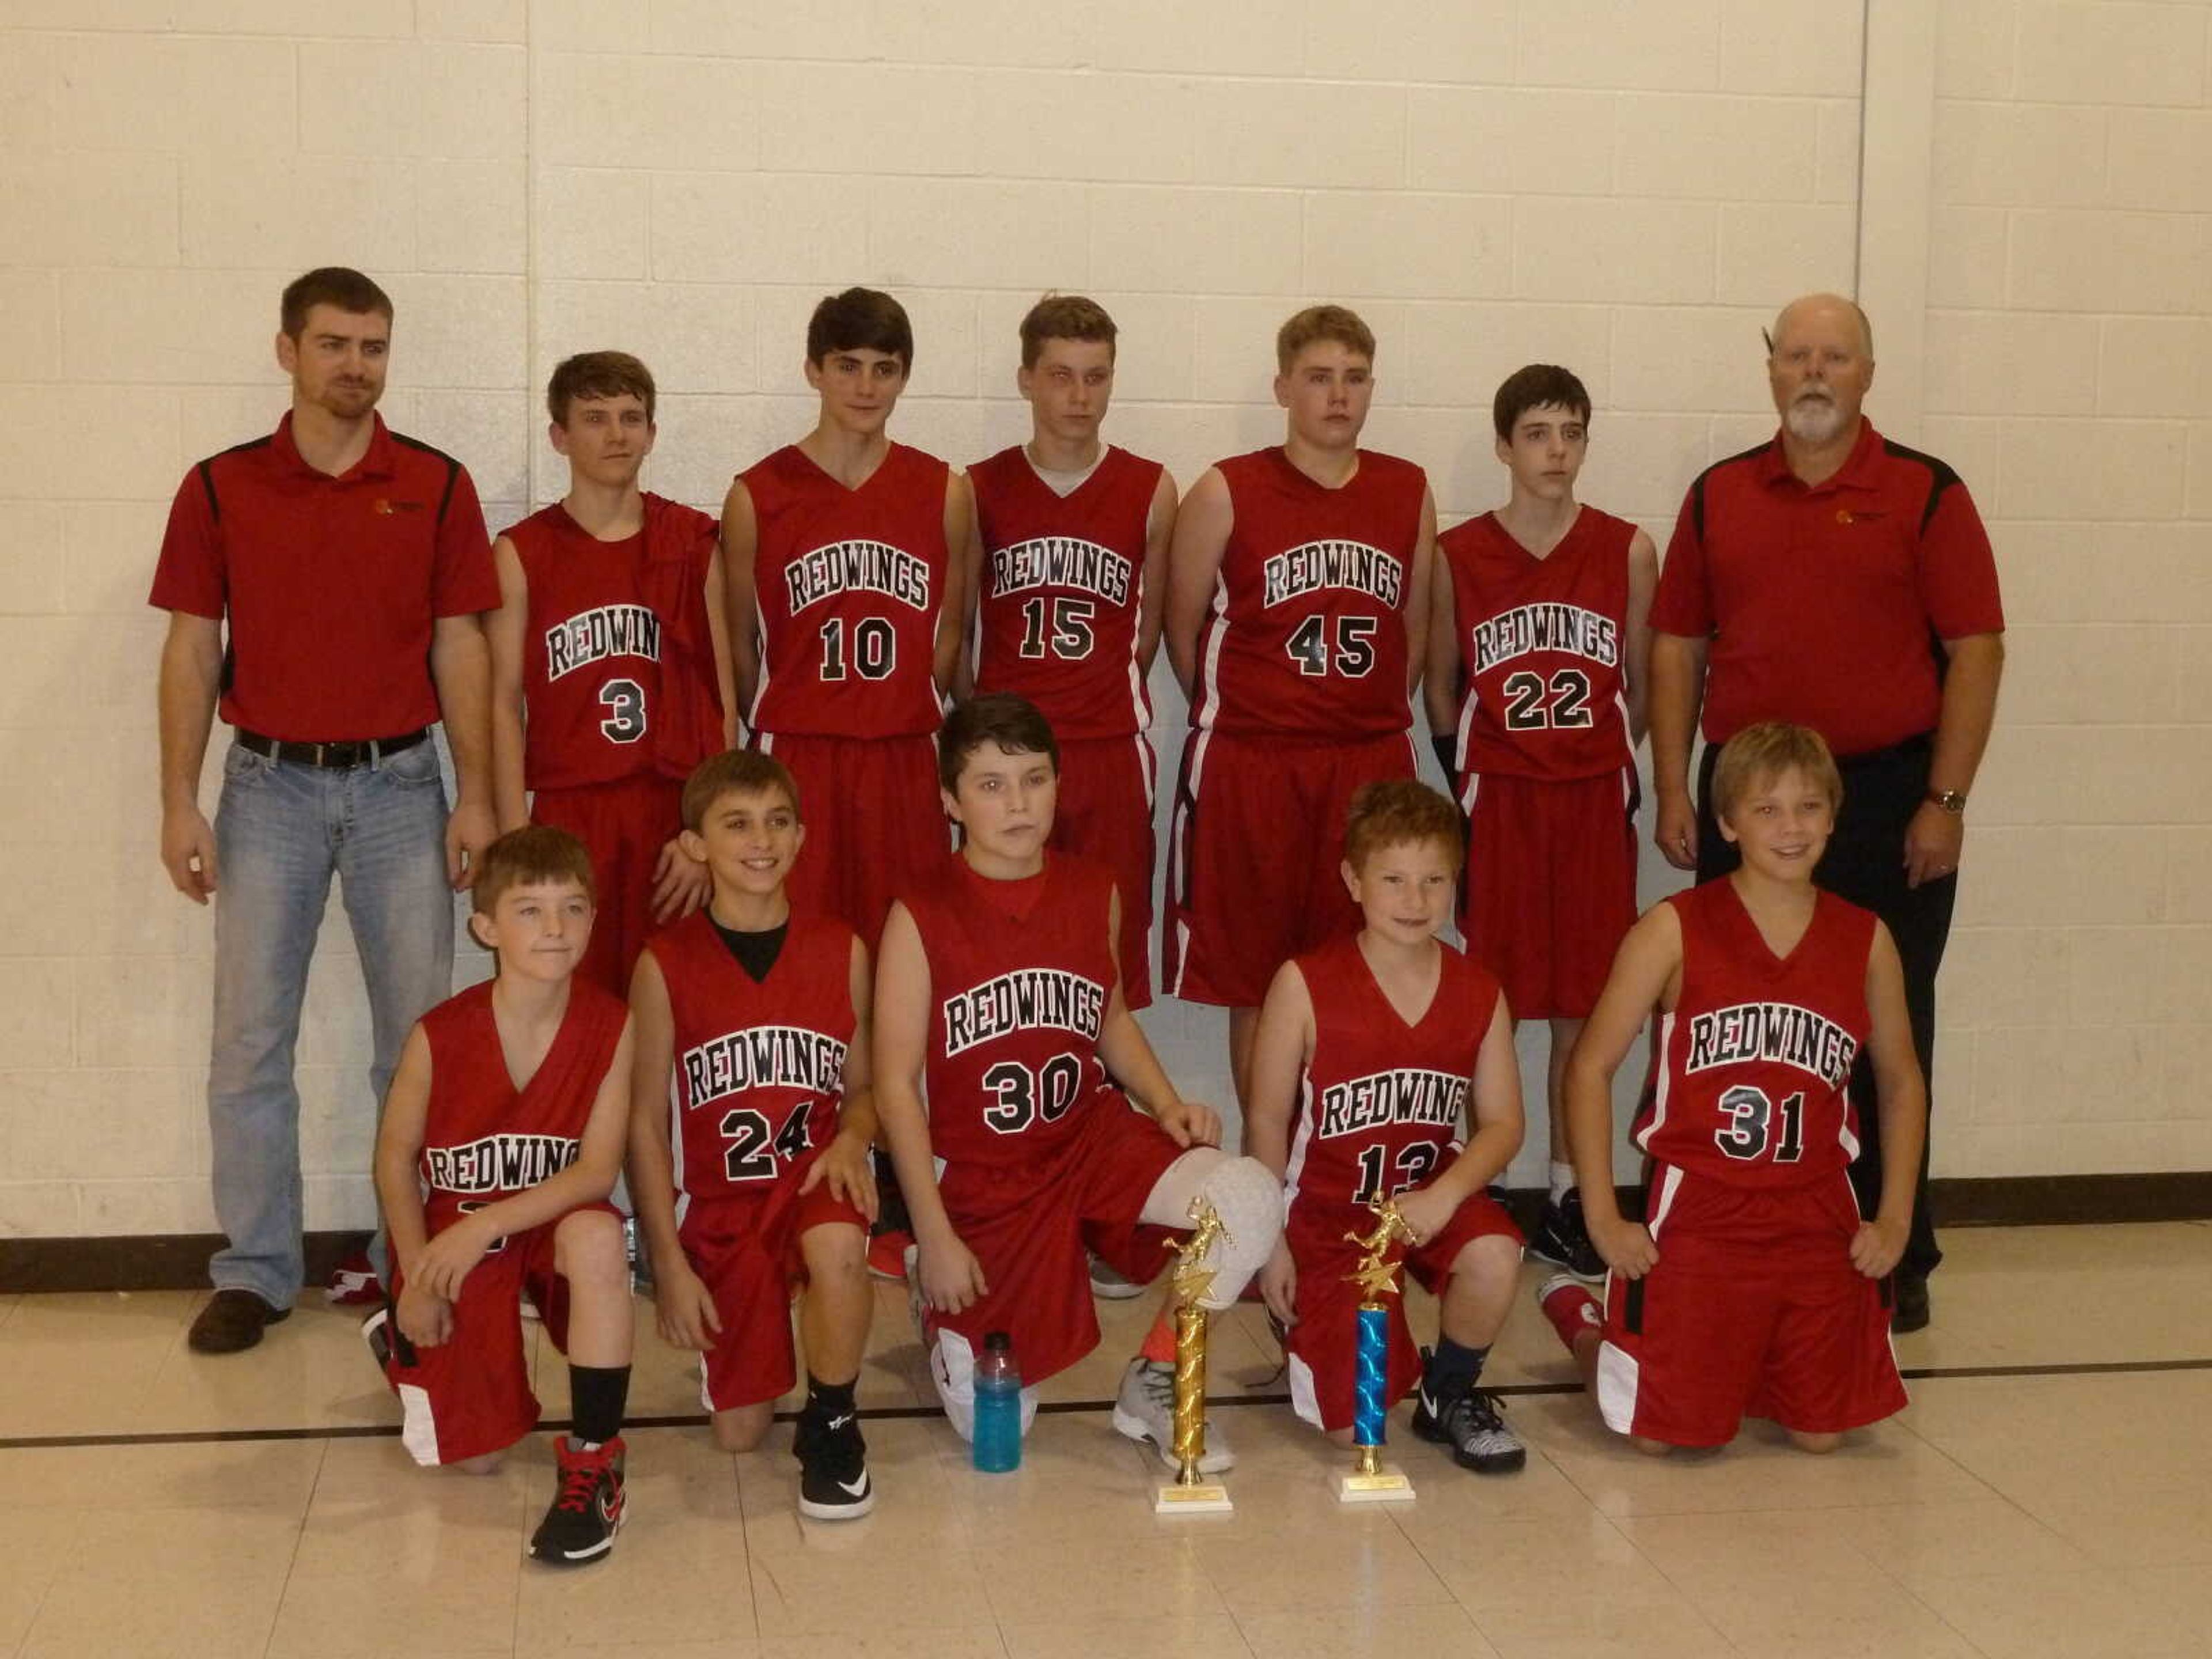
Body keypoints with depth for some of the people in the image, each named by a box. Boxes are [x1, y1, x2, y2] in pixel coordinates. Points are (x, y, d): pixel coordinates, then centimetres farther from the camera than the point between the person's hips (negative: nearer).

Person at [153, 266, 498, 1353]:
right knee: (249, 1039, 2)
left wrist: (475, 796, -2)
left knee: (421, 1037, 3)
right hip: (269, 784, 0)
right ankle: (255, 1272, 12)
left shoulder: (437, 486, 2)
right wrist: (180, 803, -2)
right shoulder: (221, 489, 3)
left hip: (400, 782, 0)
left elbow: (459, 646, 3)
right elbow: (192, 649, 3)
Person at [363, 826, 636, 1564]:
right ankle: (404, 1339, 36)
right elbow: (396, 1155, -4)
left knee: (597, 1236, -38)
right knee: (474, 1457, 0)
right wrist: (418, 1278, -7)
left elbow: (597, 1171, -20)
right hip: (454, 1240, 0)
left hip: (551, 1223, 0)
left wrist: (486, 1225, -30)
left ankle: (594, 1462, -23)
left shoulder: (609, 1026, -17)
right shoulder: (440, 1036, -18)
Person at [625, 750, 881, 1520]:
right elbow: (646, 1121, -3)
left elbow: (864, 1088, 9)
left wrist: (851, 1138, -15)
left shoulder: (841, 951, -1)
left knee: (839, 1247, -38)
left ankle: (831, 1426, -10)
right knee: (738, 1432, -1)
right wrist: (669, 1262, -7)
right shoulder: (667, 964, -7)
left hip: (813, 1175, 0)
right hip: (718, 1199, 0)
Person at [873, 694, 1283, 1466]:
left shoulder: (1094, 893, 0)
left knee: (1250, 1196, -25)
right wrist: (936, 1236, -13)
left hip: (1090, 1136, 3)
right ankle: (938, 1297, 32)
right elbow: (897, 1083, -11)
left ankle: (1154, 1382, -3)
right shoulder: (922, 916, -13)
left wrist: (1167, 1104, -3)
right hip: (979, 1171, -3)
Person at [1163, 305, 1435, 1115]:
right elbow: (1183, 629, 3)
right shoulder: (1226, 494, -3)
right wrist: (1238, 718, 7)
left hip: (1373, 766, 3)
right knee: (1255, 984, 4)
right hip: (1250, 771, -3)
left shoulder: (1409, 493, 7)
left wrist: (1371, 717, 12)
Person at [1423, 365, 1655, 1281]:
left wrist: (1615, 770, 5)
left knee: (1582, 1007, 5)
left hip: (1595, 802, 1)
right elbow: (1439, 687, 9)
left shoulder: (1627, 551, 2)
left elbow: (1640, 684, 10)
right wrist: (1465, 774, 3)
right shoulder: (1458, 555, 1)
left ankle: (1568, 1202, 15)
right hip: (1495, 802, -1)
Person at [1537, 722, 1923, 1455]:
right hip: (1697, 1215, -3)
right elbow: (1590, 1067, -5)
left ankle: (1749, 1357, 38)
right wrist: (1602, 1215, -8)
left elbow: (1900, 1081, 14)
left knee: (1821, 1432, 6)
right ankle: (1581, 1319, 30)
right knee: (1659, 1431, -1)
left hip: (1818, 1220, 3)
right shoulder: (1674, 930, -8)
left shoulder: (1865, 941, 2)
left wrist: (1895, 1216, 6)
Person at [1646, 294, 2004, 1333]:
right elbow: (1676, 644, 10)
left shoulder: (1926, 496, -1)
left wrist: (1944, 800, -9)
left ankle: (1895, 1258, 15)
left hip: (1887, 794, -3)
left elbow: (1975, 651, -4)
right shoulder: (1718, 496, 8)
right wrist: (1674, 791, 4)